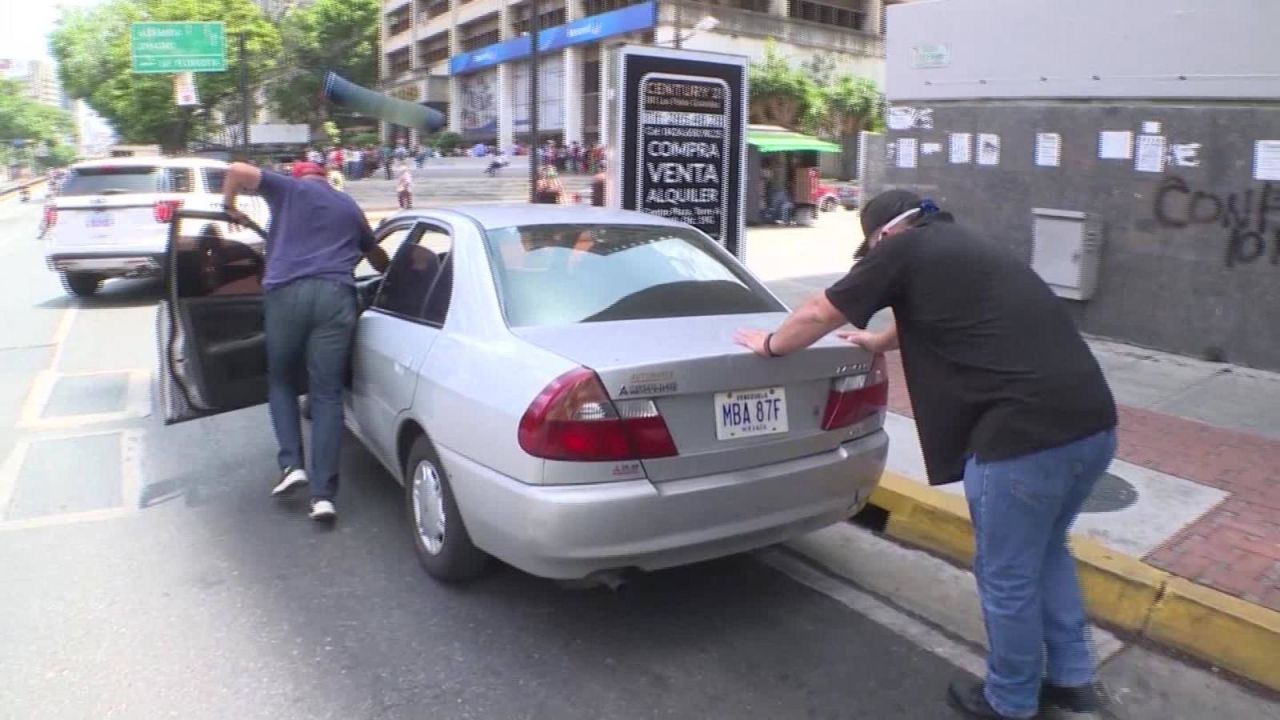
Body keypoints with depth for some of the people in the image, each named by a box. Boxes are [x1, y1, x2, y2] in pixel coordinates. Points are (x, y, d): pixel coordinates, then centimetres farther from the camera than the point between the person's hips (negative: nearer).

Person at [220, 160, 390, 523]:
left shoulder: (290, 189, 18)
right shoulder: (350, 207, 27)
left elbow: (238, 170, 6)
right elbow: (378, 257, 37)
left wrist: (230, 207, 23)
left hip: (287, 293, -1)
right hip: (335, 296, 2)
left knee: (281, 381, 20)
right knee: (327, 394, 2)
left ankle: (291, 465, 6)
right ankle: (323, 494, -2)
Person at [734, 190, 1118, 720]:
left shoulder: (904, 250, 1)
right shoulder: (966, 248, 25)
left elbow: (819, 315, 9)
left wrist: (770, 345, 27)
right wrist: (879, 341, 59)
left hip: (1027, 433, -9)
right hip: (1092, 422, 9)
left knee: (1006, 575, 11)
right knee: (1045, 550, 28)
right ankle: (1071, 678, 40)